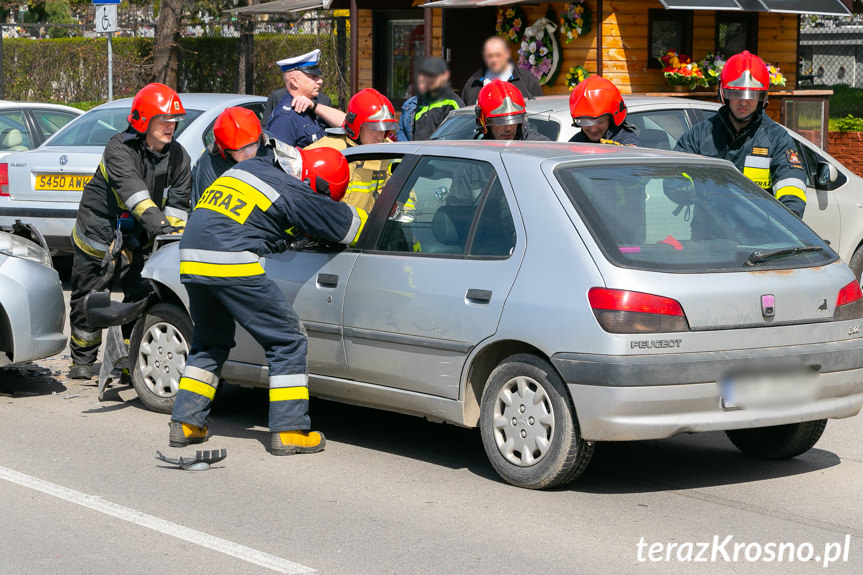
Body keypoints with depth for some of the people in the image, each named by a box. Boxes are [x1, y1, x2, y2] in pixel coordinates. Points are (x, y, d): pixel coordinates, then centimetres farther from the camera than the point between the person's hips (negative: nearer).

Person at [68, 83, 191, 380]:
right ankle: (82, 359, 22)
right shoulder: (119, 149, -21)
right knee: (88, 299, 5)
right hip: (99, 231, -4)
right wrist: (157, 222, -49)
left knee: (142, 297, -6)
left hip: (139, 239, 4)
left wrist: (175, 233, -17)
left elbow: (178, 202, 0)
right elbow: (133, 191, -36)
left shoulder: (178, 157, -1)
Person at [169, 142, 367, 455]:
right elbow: (351, 226, 6)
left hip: (190, 260, 8)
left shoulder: (248, 167, 21)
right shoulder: (293, 193, -1)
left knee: (209, 343, 25)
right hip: (232, 266, -8)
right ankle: (289, 431, 2)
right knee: (287, 341, 4)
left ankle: (186, 423, 21)